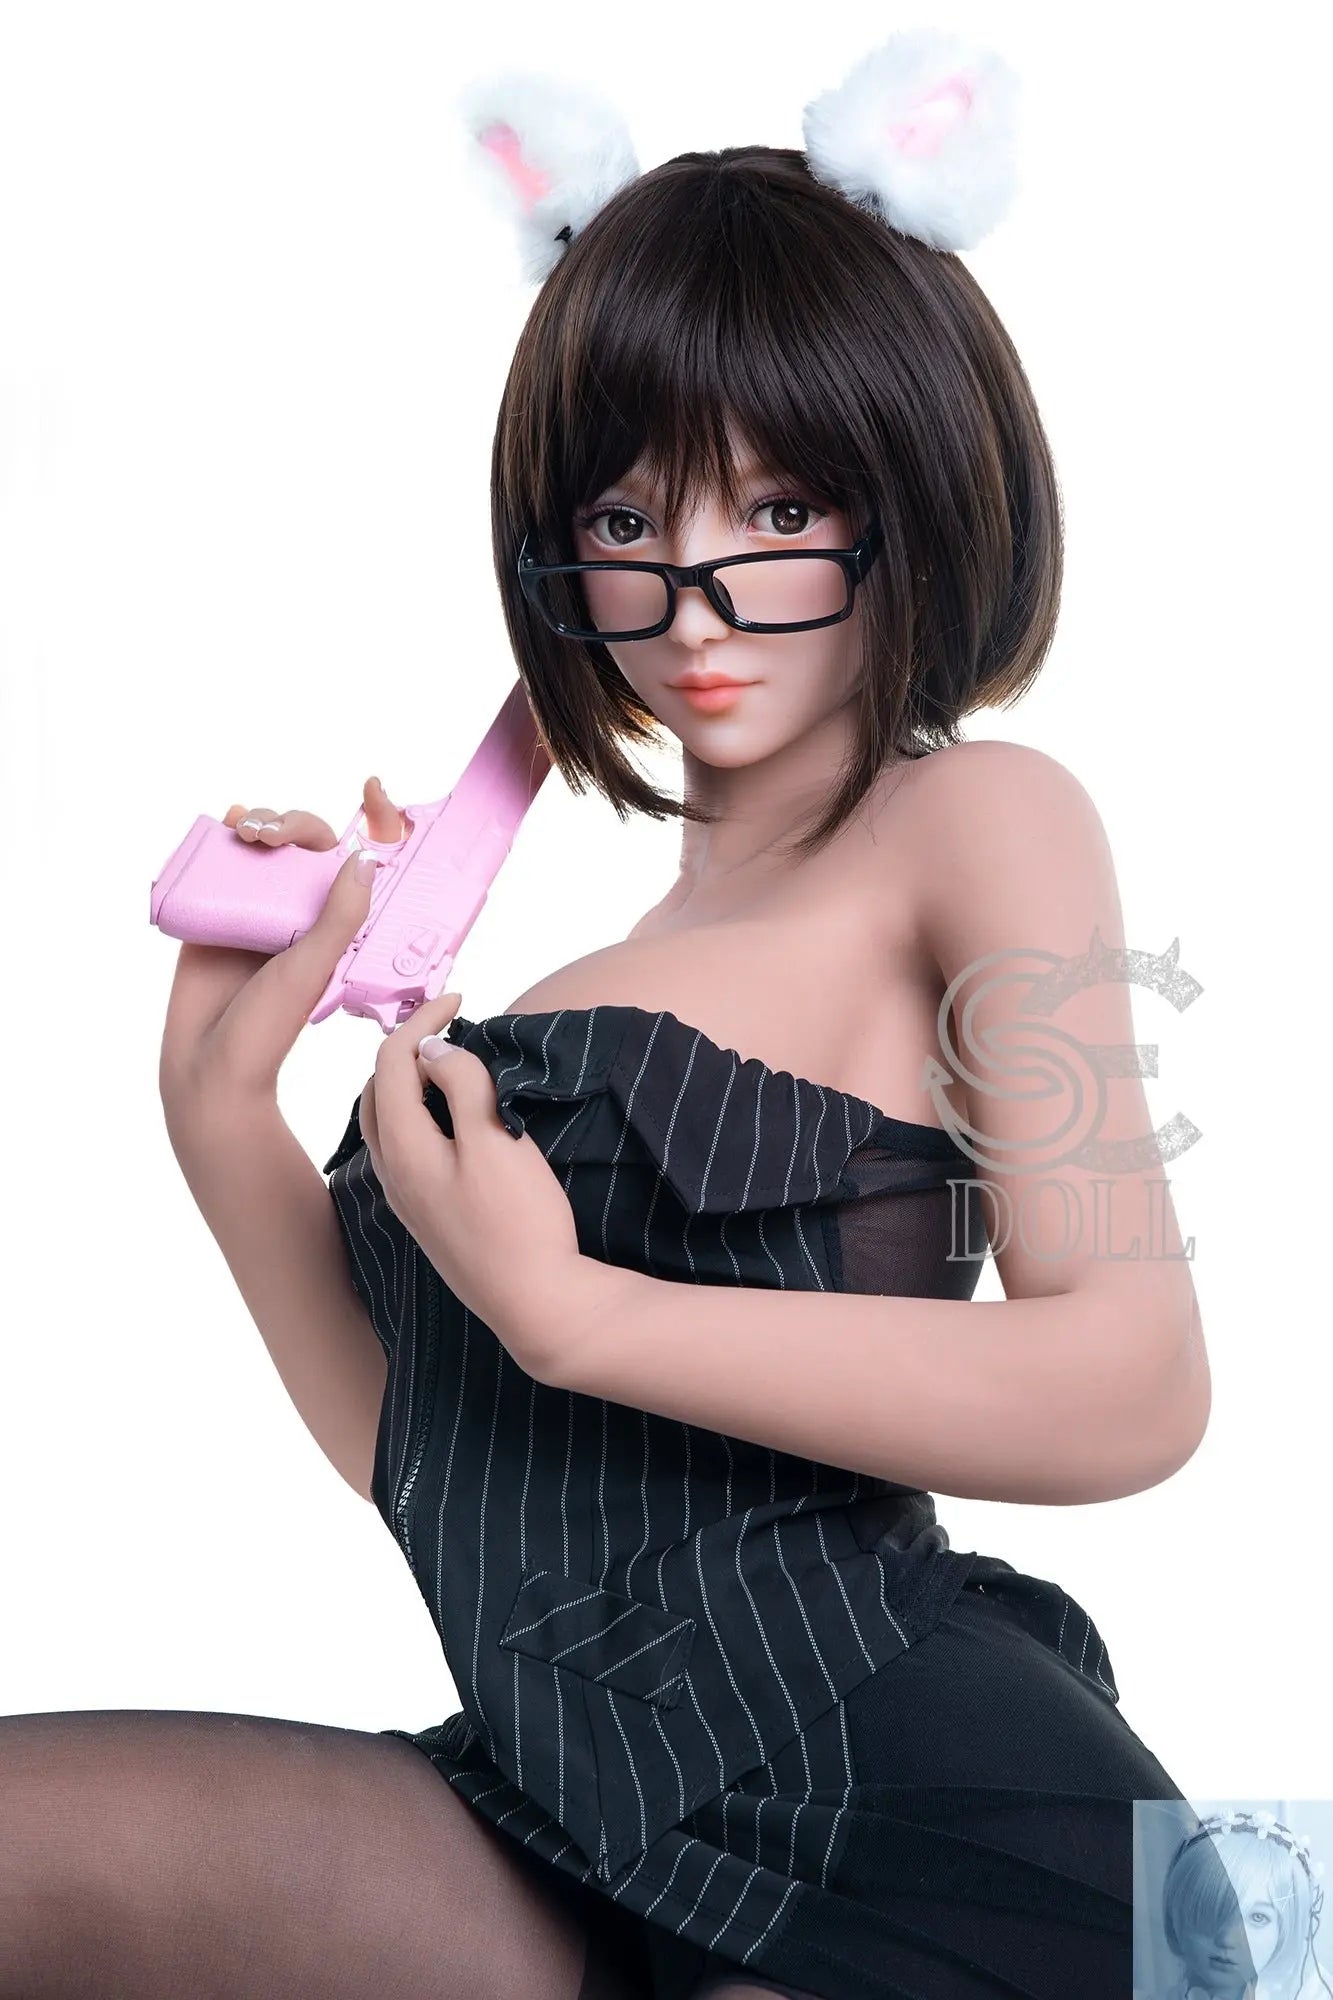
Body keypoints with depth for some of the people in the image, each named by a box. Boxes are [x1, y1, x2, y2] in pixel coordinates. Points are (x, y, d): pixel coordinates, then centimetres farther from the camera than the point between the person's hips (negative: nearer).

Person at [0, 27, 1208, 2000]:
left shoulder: (977, 822, -1)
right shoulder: (611, 929, 18)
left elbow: (1132, 1388, -15)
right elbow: (417, 1453, 17)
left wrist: (570, 1310, -15)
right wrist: (223, 1098, 6)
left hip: (911, 1831, -6)